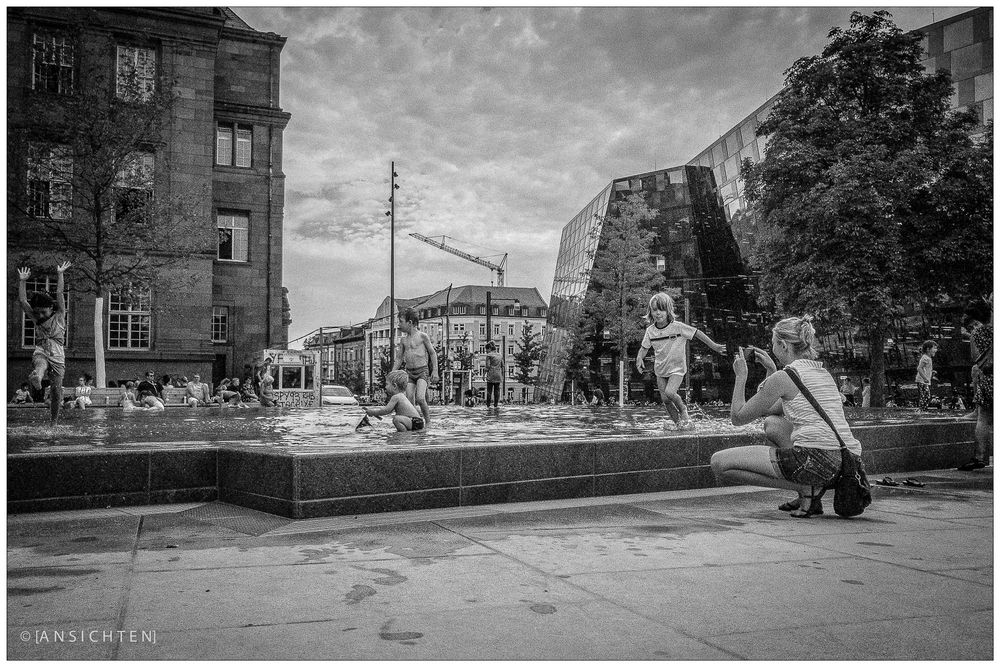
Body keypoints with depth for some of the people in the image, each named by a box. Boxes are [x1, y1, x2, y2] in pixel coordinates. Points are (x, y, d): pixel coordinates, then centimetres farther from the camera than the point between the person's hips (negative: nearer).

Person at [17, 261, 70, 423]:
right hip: (40, 353, 1)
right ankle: (36, 379, -73)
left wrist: (59, 275, -4)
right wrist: (22, 281, 7)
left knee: (56, 391, 0)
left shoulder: (59, 317, 7)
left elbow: (59, 294, 0)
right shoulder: (36, 319, 15)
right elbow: (22, 301, 10)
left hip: (57, 356, -1)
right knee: (40, 363, -38)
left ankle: (54, 421, 12)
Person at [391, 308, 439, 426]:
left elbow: (433, 353, 2)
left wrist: (435, 371, -6)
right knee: (409, 402, -5)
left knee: (420, 399, -20)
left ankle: (428, 422, -5)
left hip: (422, 372, -5)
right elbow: (399, 359, 18)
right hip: (409, 373, 5)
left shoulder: (422, 336, -2)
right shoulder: (403, 340, 13)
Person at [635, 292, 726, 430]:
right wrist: (639, 358, -12)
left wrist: (714, 346, -7)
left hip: (677, 368, -4)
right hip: (660, 370, 4)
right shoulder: (650, 330, -2)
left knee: (669, 392, -24)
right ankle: (678, 422, 23)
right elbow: (644, 347, 8)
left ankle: (683, 410, 5)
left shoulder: (677, 326, -14)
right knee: (664, 399, 3)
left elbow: (697, 333, -8)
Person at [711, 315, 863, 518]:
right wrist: (771, 370, 31)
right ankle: (809, 492, 17)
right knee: (771, 423, 31)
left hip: (816, 460, -9)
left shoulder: (784, 377, -4)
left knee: (719, 462, -6)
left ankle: (806, 488, -6)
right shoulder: (823, 372, 21)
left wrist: (740, 376, 14)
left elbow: (738, 418, 4)